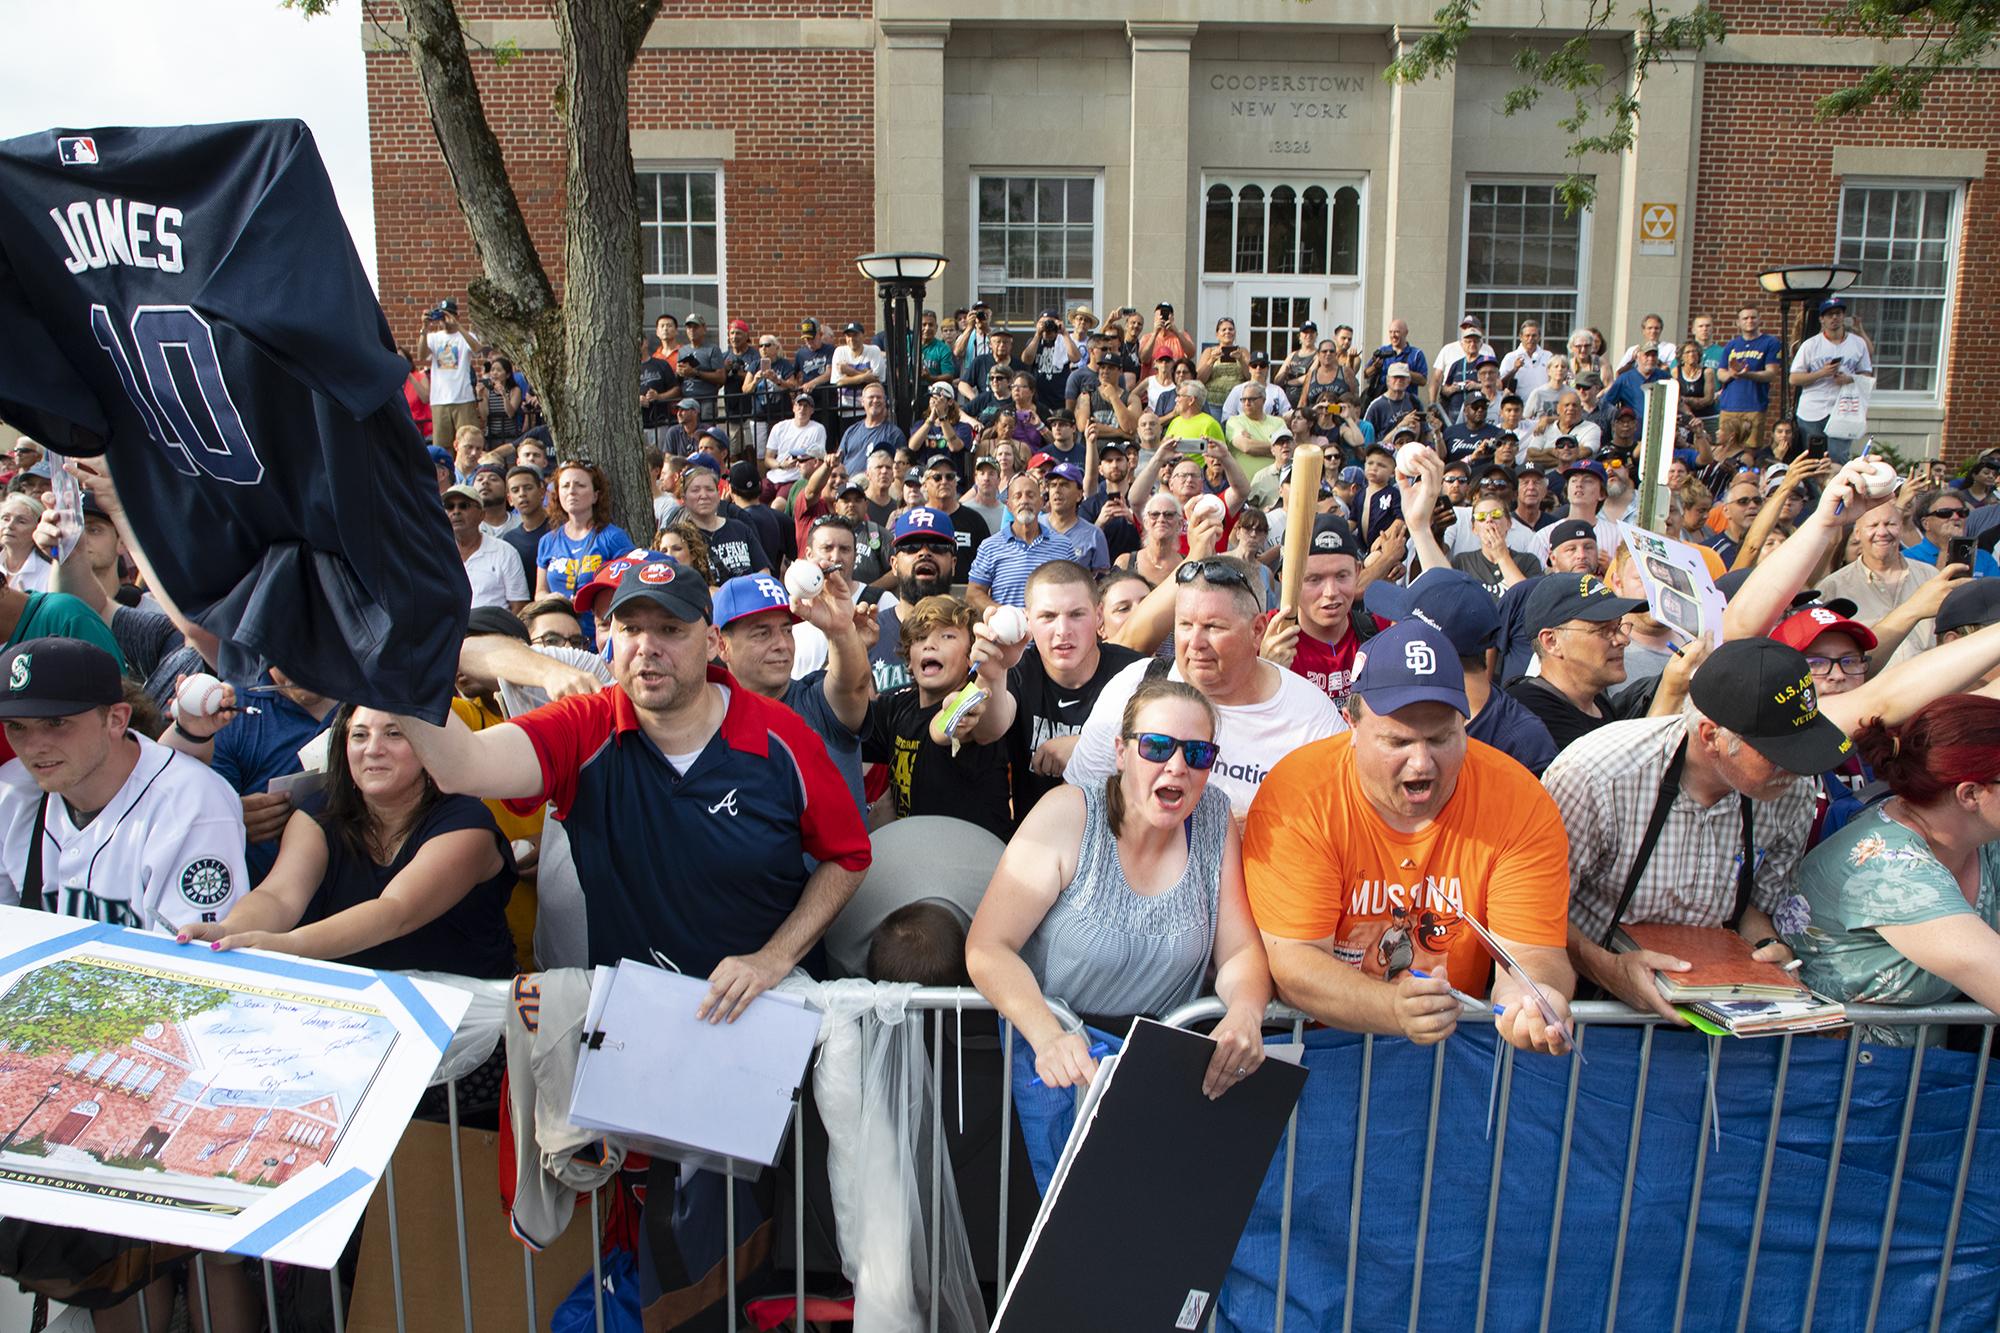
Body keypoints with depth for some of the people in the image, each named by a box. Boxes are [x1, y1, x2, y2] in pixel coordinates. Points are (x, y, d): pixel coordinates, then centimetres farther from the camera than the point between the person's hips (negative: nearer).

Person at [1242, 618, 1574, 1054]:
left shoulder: (1520, 802, -9)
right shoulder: (1299, 794, -16)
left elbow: (1532, 952, -11)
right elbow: (1294, 962, -18)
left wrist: (1526, 995, -35)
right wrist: (1395, 1010, -35)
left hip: (1457, 1046, 4)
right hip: (1319, 1043, -4)